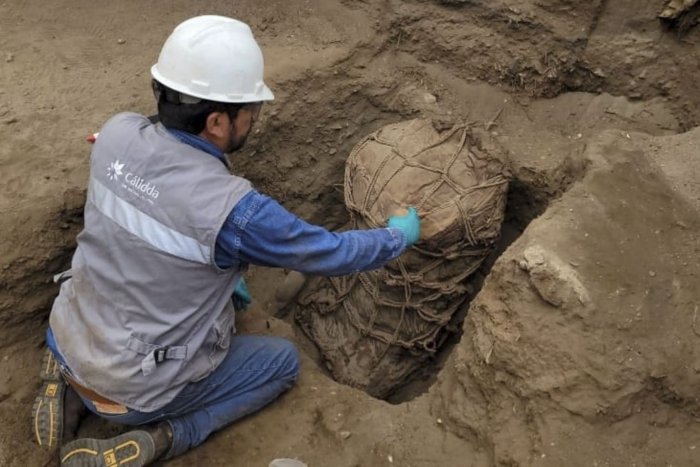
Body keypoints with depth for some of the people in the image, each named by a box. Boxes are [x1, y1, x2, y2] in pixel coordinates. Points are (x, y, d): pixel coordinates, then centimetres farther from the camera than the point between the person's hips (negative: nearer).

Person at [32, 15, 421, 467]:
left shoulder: (118, 134, -13)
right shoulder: (232, 210, -31)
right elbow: (330, 253, -16)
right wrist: (399, 236, 4)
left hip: (68, 343, 6)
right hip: (132, 389, -6)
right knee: (284, 360, 13)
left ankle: (71, 381, 17)